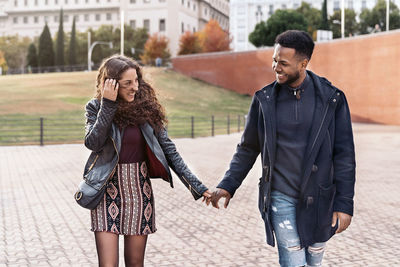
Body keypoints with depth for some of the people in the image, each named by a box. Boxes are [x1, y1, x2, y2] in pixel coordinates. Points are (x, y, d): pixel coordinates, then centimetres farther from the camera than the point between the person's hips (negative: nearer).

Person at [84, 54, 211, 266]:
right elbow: (93, 143, -19)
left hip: (139, 190, 2)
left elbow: (168, 150, 1)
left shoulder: (146, 107, 1)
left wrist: (196, 185, -5)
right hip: (108, 191, -2)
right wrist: (108, 105, -20)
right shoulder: (96, 107, -3)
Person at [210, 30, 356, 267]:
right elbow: (248, 148, 7)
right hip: (281, 199, 0)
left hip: (319, 200, 0)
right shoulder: (264, 99, -2)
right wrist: (228, 185, -2)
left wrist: (344, 204, -7)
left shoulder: (332, 99, -6)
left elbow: (344, 155, -4)